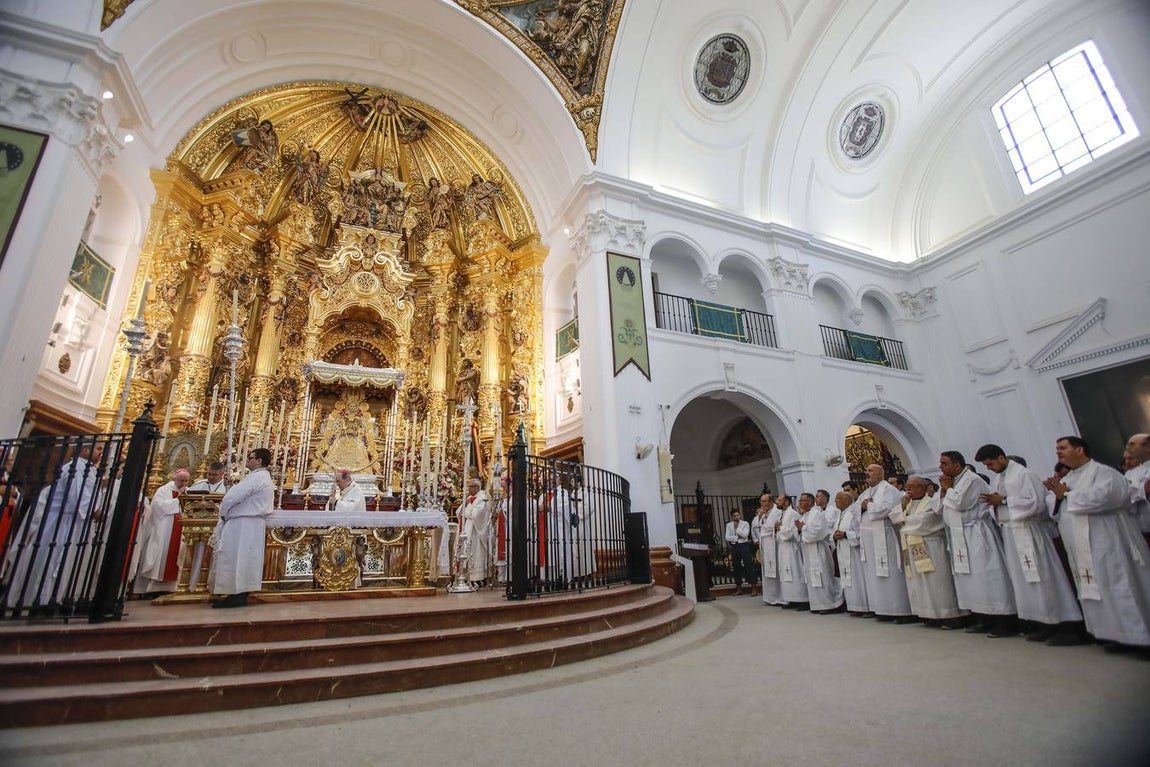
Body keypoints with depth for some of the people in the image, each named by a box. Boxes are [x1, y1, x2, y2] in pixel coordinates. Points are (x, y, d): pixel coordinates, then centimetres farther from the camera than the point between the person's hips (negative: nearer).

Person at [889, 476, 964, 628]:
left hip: (929, 549, -7)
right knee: (920, 584, 7)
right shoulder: (907, 502, 17)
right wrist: (903, 506, -4)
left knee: (936, 582, -6)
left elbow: (922, 522, -16)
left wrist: (905, 520, 1)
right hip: (913, 550, 7)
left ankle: (949, 616, 1)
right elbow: (893, 517, 10)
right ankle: (931, 615, 13)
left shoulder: (932, 502, -5)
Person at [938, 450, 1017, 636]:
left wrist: (947, 489, -6)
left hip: (976, 536, -9)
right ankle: (983, 619, 17)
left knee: (987, 577, -6)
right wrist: (943, 491, 1)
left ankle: (1005, 622, 1)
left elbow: (959, 503, -22)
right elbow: (939, 507, 16)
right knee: (971, 578, 10)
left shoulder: (972, 480, -11)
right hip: (961, 539, 9)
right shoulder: (953, 482, 16)